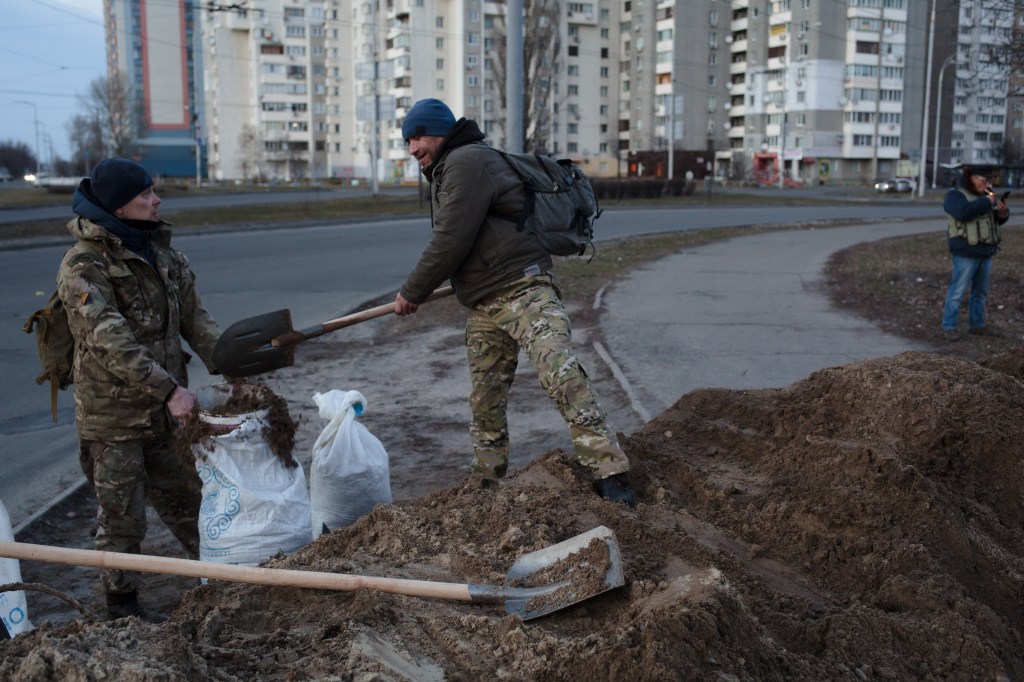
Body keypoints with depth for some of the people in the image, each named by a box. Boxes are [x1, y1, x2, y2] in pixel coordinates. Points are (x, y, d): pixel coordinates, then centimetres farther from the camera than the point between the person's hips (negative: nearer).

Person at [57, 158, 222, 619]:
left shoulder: (162, 253, 6)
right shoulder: (83, 266, -18)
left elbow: (194, 318, 6)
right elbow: (112, 343, -28)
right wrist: (169, 389, -32)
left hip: (164, 411, 6)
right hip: (112, 417, -6)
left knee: (186, 499, 18)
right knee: (121, 517, 6)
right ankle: (121, 602, 24)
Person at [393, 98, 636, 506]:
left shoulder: (467, 161, -10)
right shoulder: (447, 171, 24)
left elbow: (450, 242, -16)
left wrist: (412, 293, -6)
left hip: (523, 291, -10)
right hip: (483, 308, 10)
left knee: (561, 375, -24)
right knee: (484, 403, 13)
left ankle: (610, 473, -25)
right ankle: (486, 483, 26)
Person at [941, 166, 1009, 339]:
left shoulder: (984, 195, 15)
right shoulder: (955, 194, -8)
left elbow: (998, 219, 17)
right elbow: (963, 212, -28)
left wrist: (1003, 212, -7)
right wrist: (987, 202, -20)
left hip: (986, 251, 8)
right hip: (967, 252, -8)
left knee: (981, 291, 13)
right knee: (958, 291, -7)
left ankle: (976, 324, 22)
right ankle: (948, 326, -2)